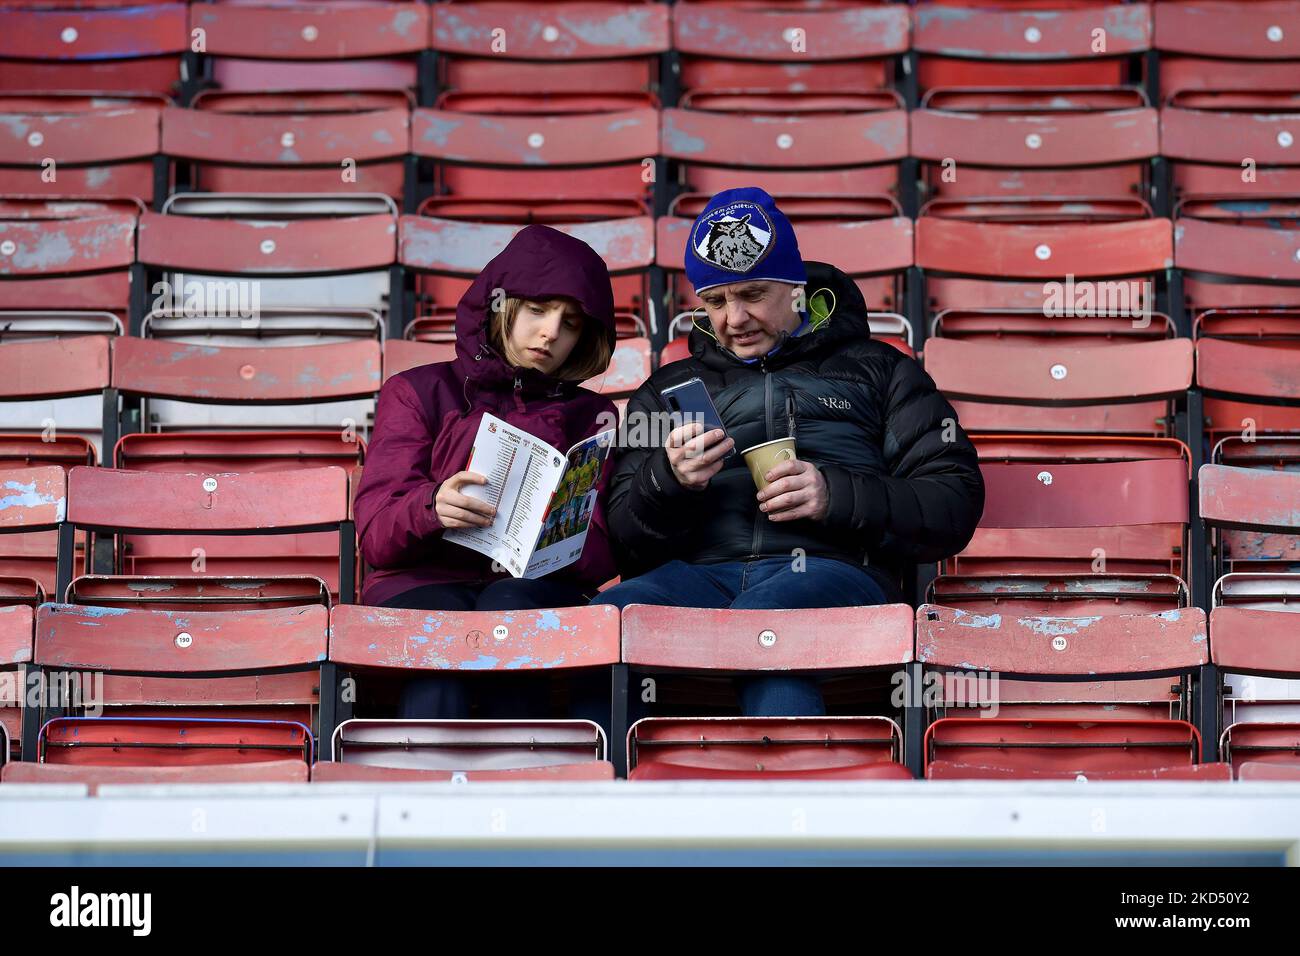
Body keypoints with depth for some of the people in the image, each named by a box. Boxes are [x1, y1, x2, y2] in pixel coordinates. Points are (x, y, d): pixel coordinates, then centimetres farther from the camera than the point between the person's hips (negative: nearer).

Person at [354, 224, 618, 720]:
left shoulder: (590, 415, 23)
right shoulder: (417, 392, 18)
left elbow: (599, 558, 7)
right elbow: (374, 533, 3)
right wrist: (430, 509, -21)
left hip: (536, 588, 1)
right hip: (424, 581, -1)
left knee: (508, 606, -34)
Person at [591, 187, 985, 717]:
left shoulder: (876, 370, 23)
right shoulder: (670, 389, 29)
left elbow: (955, 504, 11)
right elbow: (625, 544, 20)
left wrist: (836, 497, -5)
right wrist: (668, 480, -2)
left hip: (830, 569, -2)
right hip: (700, 573, 2)